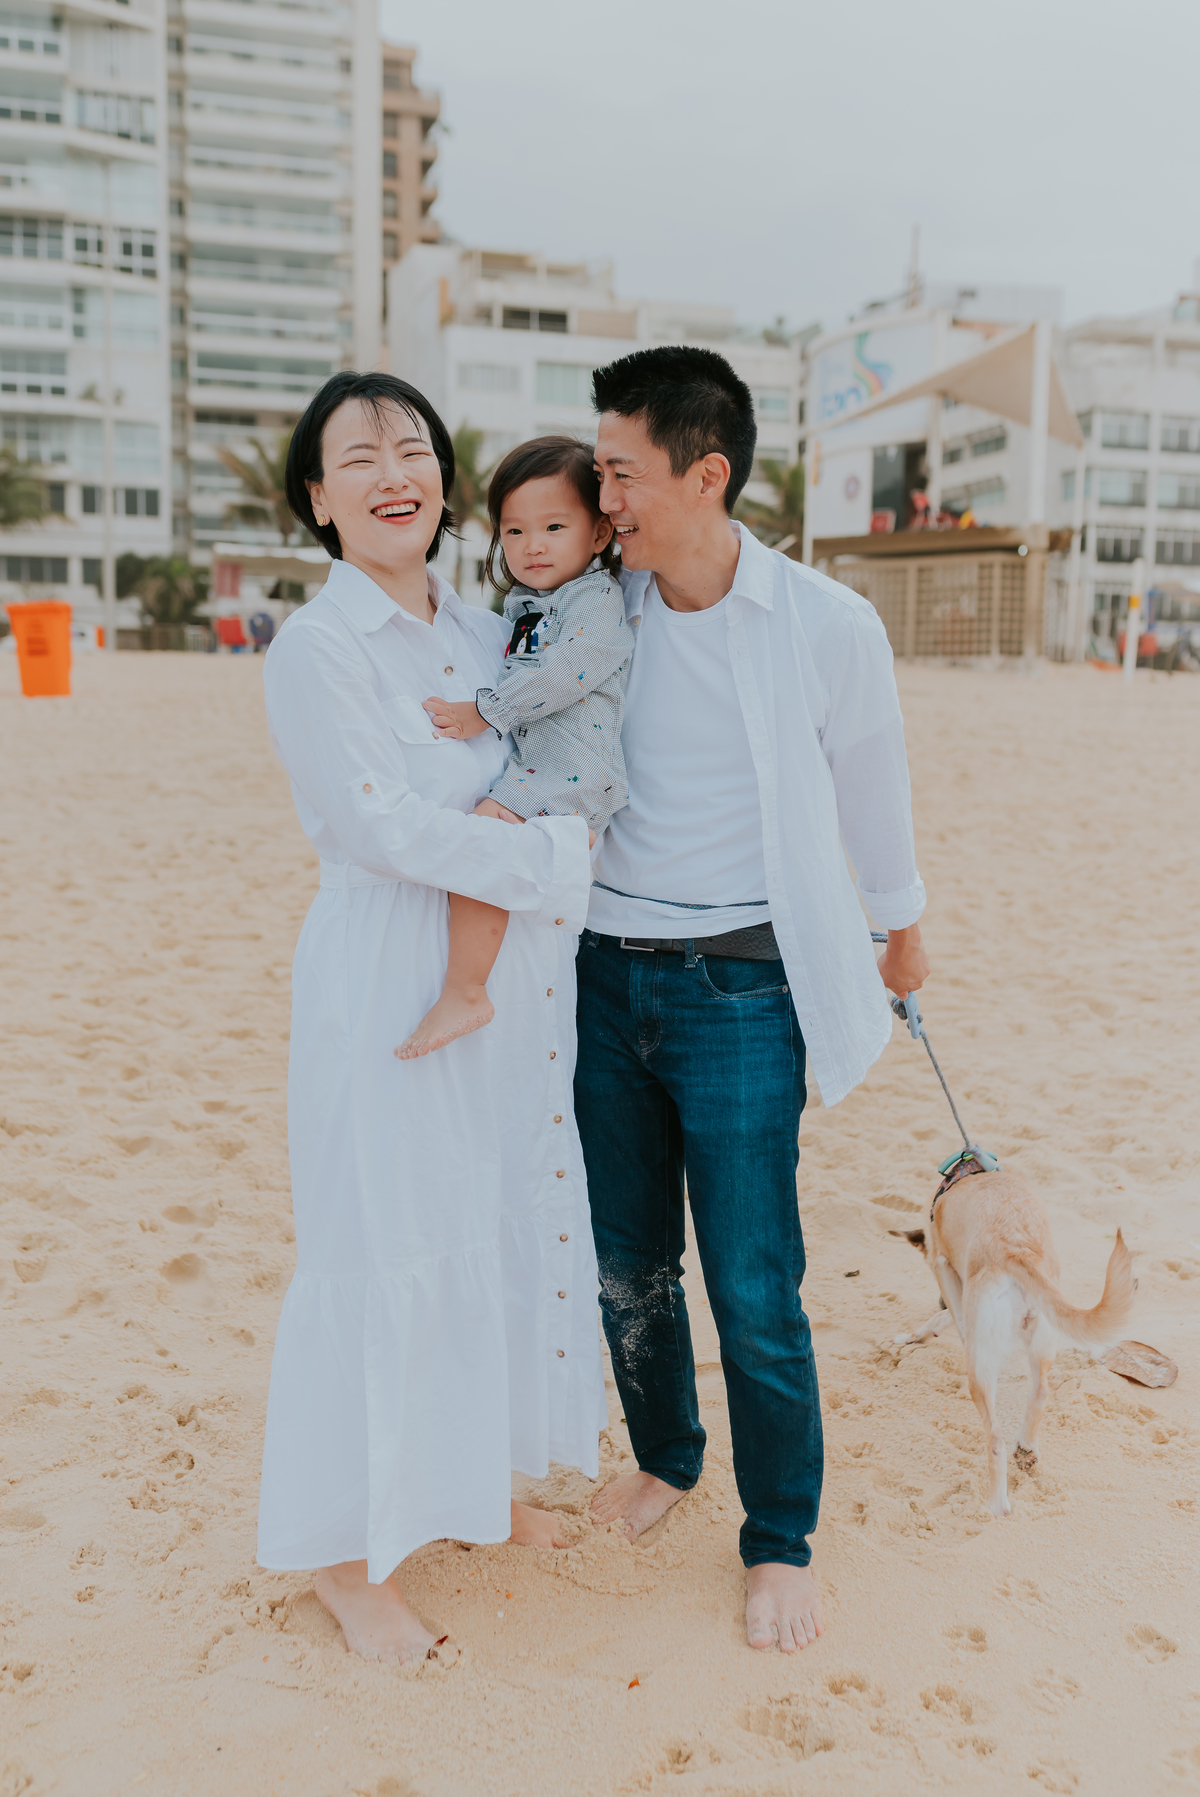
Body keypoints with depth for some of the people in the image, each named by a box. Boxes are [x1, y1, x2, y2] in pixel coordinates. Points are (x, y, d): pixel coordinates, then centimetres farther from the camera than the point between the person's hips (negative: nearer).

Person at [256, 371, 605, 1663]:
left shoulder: (488, 636, 10)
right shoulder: (313, 649, -11)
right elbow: (384, 826, -18)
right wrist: (551, 854, -13)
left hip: (511, 977, 7)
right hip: (387, 983, -7)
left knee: (507, 1226, 15)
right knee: (386, 1253, 2)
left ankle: (467, 1480, 38)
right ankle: (342, 1549, 23)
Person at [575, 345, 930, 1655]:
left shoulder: (827, 626, -9)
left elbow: (870, 784, 8)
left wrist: (901, 924, 21)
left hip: (740, 991, -3)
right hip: (606, 977, 4)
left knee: (753, 1292, 1)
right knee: (625, 1266, 15)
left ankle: (780, 1542, 25)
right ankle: (664, 1458, 42)